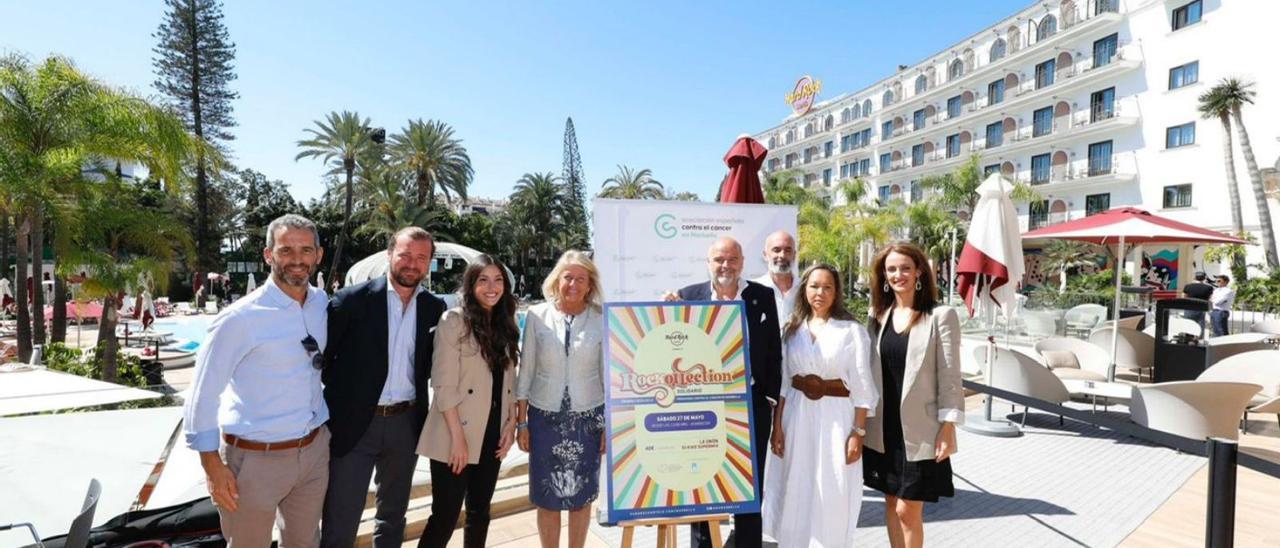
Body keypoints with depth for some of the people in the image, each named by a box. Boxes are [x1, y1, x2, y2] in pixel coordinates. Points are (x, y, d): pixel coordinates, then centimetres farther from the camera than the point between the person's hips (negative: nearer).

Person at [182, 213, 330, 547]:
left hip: (314, 451, 5)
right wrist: (212, 465, -11)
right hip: (256, 458, -5)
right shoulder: (240, 318, -16)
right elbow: (203, 393, -11)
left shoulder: (324, 304, 0)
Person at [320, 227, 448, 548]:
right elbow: (322, 354, -4)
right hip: (354, 423, -3)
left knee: (393, 515, 20)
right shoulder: (353, 300, -9)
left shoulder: (434, 308, 2)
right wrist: (345, 392, -6)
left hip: (406, 424, 4)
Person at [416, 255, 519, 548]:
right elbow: (443, 385, -14)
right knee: (445, 516, -1)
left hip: (492, 434, 6)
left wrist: (511, 423, 2)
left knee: (479, 512, 15)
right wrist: (457, 436, -17)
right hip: (457, 437, -6)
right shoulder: (454, 320, -9)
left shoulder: (505, 324, 9)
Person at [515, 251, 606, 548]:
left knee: (581, 495, 13)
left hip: (587, 419, 0)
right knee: (548, 496, 11)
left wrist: (609, 425, 1)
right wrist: (521, 422, 1)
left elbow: (608, 375, 0)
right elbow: (526, 373, 0)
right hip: (544, 418, 0)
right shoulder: (537, 315, -5)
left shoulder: (601, 320, -5)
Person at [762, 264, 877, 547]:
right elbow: (781, 382, 5)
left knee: (832, 497, 6)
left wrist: (858, 432, -9)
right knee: (795, 494, 12)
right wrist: (777, 426, 1)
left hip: (836, 418, -3)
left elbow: (861, 386, -6)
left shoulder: (852, 330, -5)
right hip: (797, 416, 3)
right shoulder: (791, 329, 5)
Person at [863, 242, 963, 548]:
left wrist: (948, 428, -11)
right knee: (891, 504, 14)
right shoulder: (878, 316, 6)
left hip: (920, 430, -4)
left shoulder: (941, 316, -8)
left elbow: (950, 376, -8)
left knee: (908, 511, 1)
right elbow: (871, 372, 9)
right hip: (884, 429, 5)